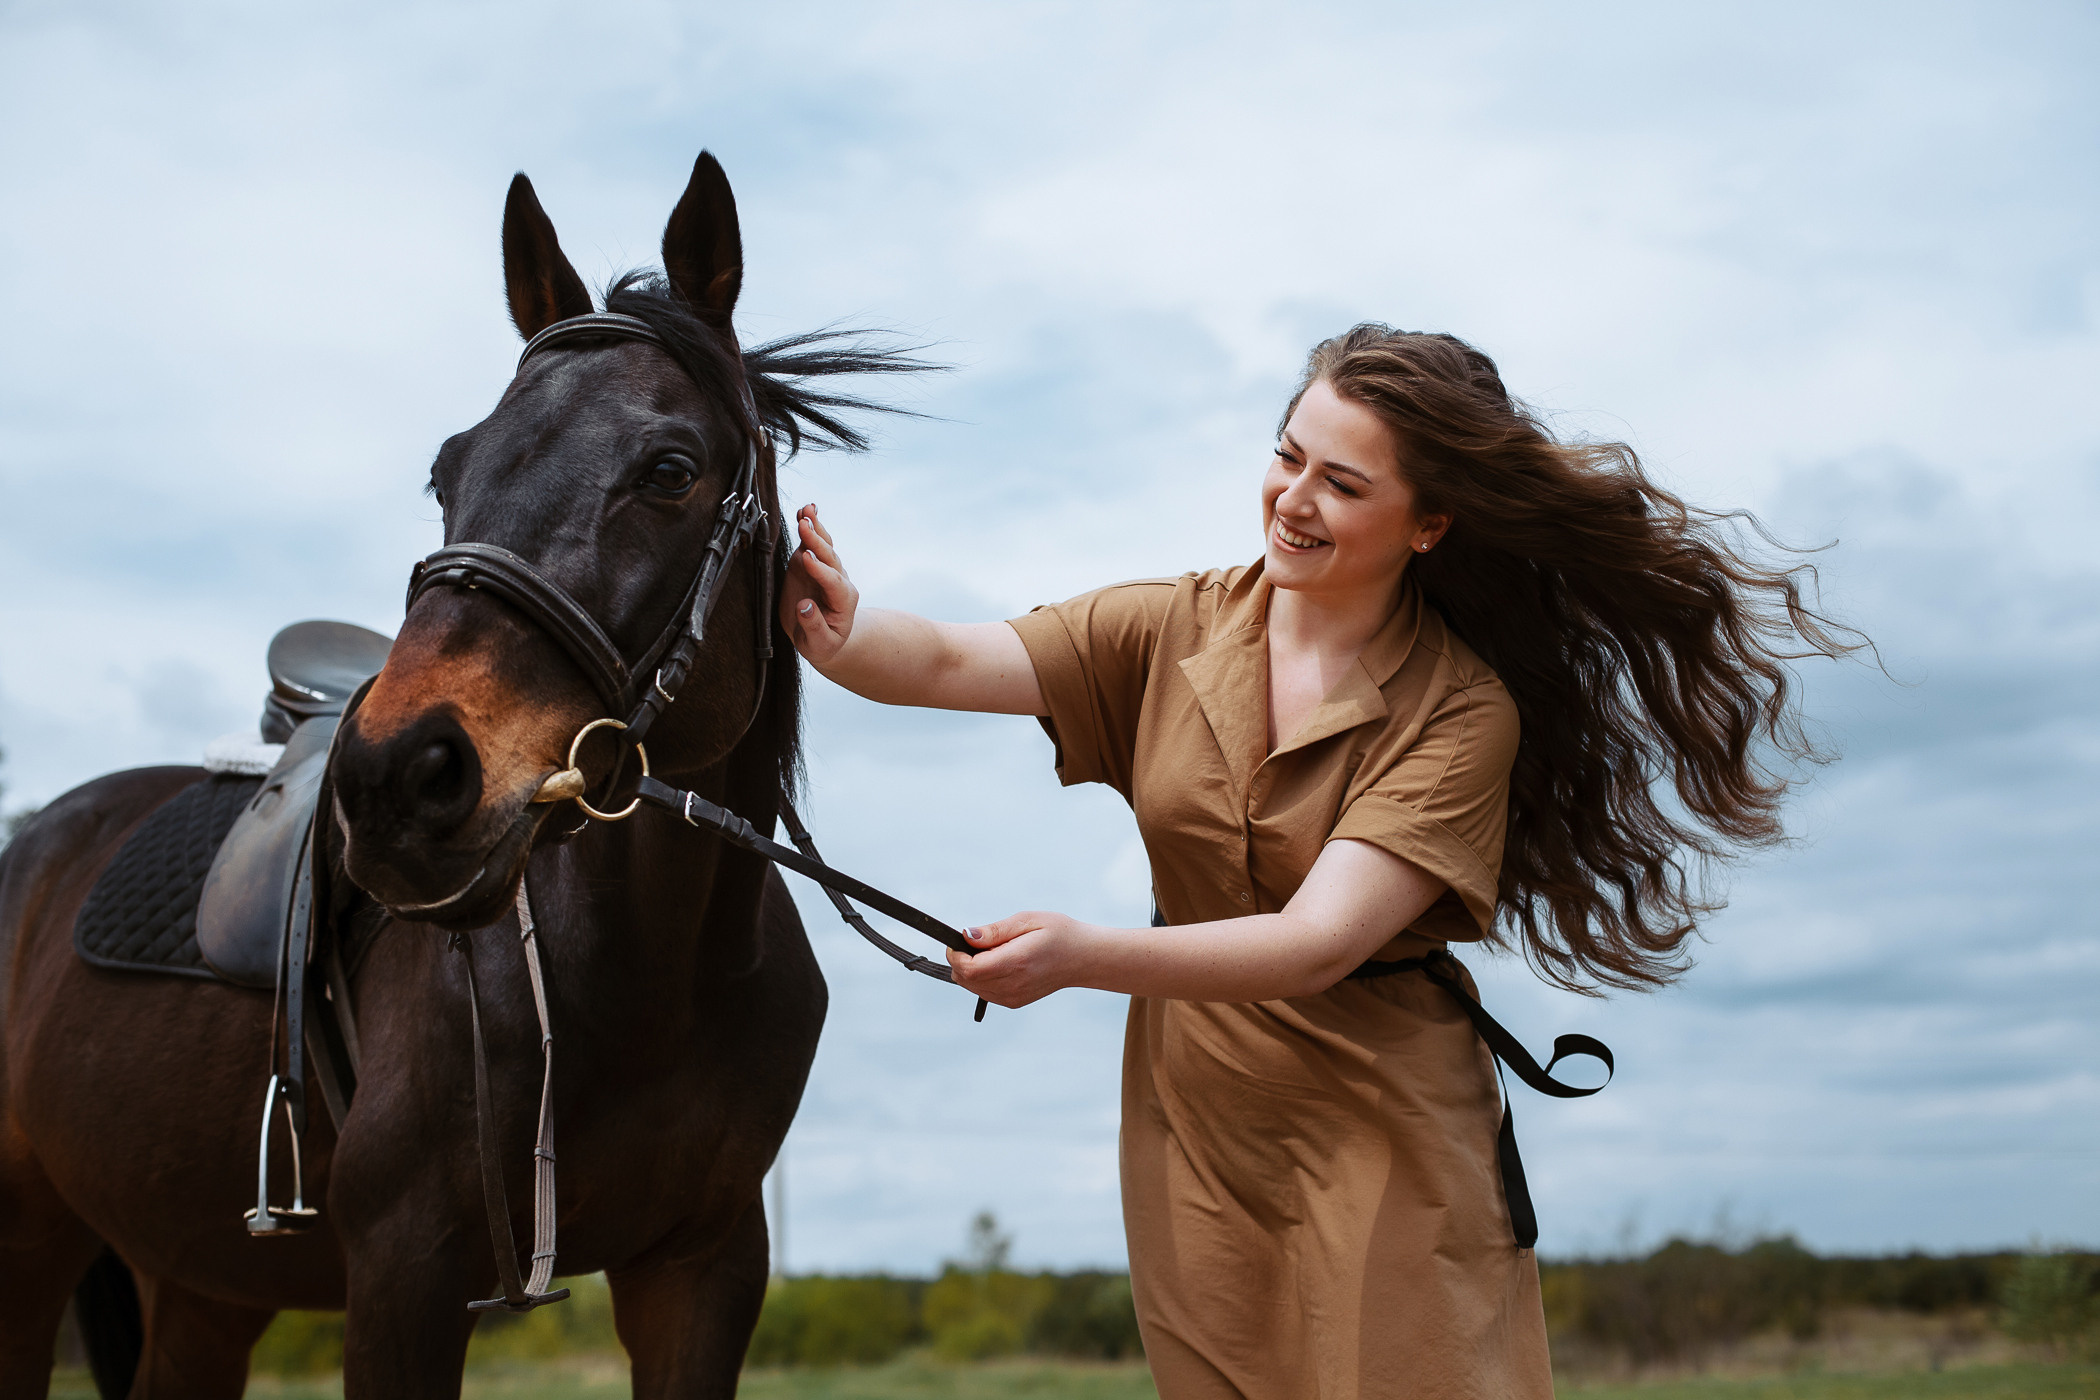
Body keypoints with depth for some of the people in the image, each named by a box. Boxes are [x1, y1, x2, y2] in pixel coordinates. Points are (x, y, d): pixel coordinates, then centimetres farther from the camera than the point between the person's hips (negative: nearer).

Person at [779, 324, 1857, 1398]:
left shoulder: (1462, 713, -16)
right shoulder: (1174, 629, -2)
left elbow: (1319, 942, -26)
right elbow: (949, 665, -10)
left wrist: (1082, 957, -39)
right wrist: (840, 628, -32)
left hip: (1382, 1137, -4)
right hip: (1190, 1119, 4)